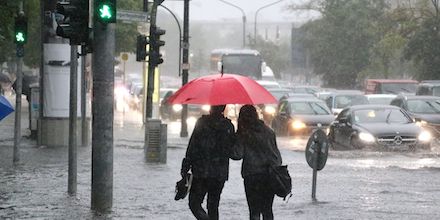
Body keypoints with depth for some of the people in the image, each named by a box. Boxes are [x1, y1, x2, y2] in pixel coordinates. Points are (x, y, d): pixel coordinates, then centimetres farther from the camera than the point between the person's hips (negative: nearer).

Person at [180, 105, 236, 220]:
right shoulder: (229, 125, 5)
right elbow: (232, 150, 11)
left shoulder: (202, 122, -7)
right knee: (213, 205, 14)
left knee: (194, 204, 0)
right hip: (221, 173, 4)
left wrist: (185, 168, -6)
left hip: (201, 171, -4)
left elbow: (192, 147, -10)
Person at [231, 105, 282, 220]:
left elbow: (237, 154, -9)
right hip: (271, 175, 4)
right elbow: (276, 151, 8)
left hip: (252, 175, -4)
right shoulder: (268, 131, 7)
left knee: (254, 210, 0)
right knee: (267, 209, 13)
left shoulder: (242, 134, -6)